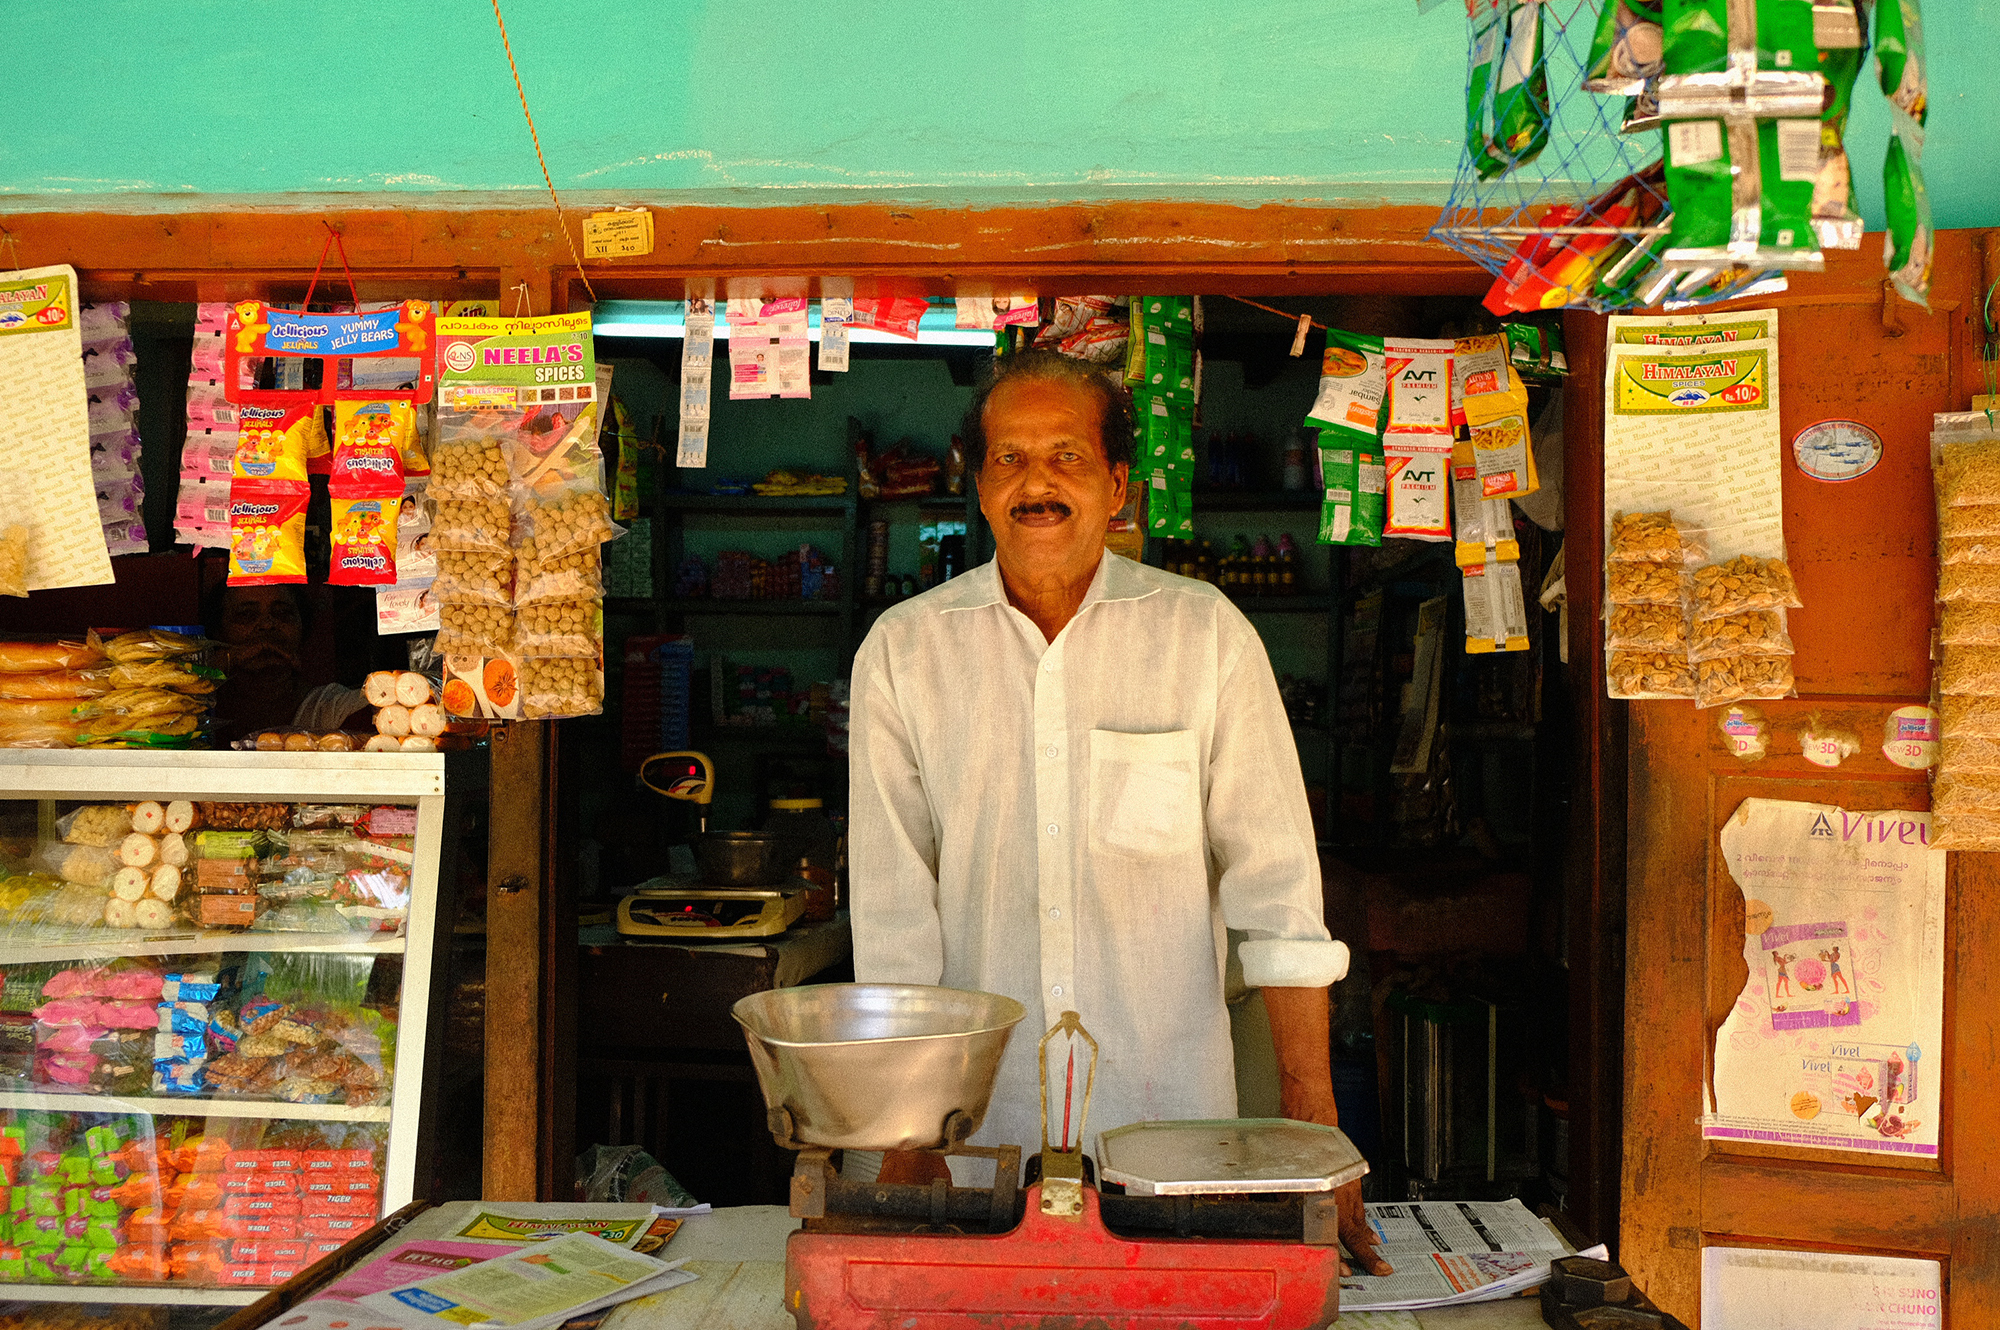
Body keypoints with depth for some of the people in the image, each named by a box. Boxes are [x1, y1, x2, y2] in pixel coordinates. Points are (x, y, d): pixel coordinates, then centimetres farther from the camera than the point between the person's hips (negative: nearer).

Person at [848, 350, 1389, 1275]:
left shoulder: (1206, 633, -2)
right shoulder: (903, 650, 0)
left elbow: (1274, 875, -4)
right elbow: (891, 909, 0)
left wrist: (1310, 1120, -9)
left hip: (1171, 1109, 0)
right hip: (976, 1111, 1)